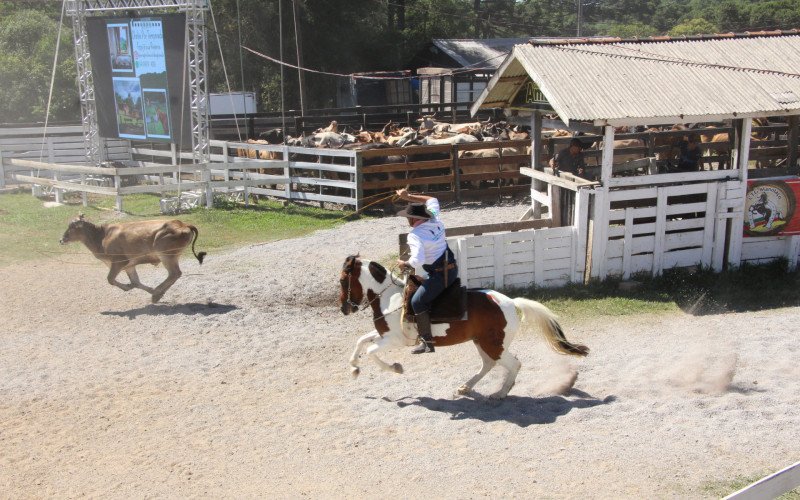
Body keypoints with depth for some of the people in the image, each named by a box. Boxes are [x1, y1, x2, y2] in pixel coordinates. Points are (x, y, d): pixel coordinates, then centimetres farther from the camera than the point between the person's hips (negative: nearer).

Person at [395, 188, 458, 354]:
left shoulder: (414, 235, -17)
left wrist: (405, 264, -9)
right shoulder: (435, 221, 5)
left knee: (417, 302, -5)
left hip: (439, 275, -9)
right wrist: (409, 196, 23)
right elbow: (432, 200, 24)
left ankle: (428, 342, -9)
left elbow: (418, 259, -30)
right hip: (453, 269, 9)